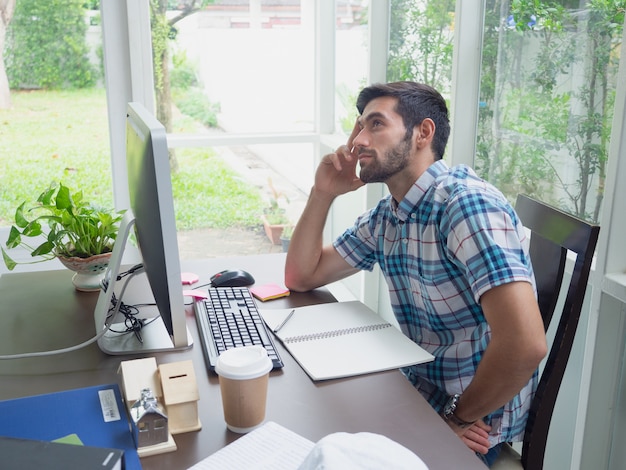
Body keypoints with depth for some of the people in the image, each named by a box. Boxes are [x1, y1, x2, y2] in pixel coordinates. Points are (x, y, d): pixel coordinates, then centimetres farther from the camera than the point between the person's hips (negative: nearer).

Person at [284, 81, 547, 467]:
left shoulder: (467, 201, -24)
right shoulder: (383, 218, 3)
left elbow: (525, 344, -31)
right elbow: (301, 277, 11)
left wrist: (458, 416, -15)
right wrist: (323, 193, -2)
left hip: (475, 423, -7)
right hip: (417, 391, 7)